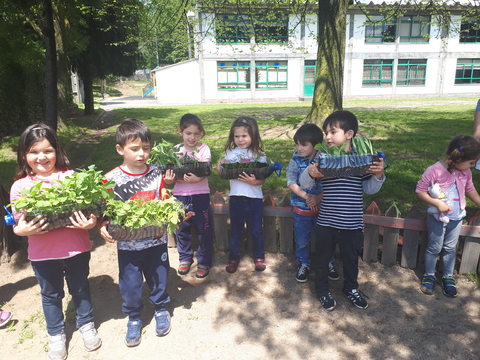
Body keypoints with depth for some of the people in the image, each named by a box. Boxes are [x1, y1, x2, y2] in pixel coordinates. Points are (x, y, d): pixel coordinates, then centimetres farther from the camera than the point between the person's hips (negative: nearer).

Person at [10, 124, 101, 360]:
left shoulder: (72, 177, -9)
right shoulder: (20, 186, -5)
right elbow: (18, 224, -1)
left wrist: (90, 223, -23)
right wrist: (23, 230, -23)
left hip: (76, 248, -1)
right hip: (42, 253, 1)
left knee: (80, 289, 20)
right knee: (51, 295, 20)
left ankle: (86, 325, 45)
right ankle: (56, 335, 43)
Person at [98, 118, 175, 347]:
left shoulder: (156, 174, -4)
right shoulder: (111, 179, -10)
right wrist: (103, 227, -21)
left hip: (156, 240, 2)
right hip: (127, 244, -1)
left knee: (159, 278, 17)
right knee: (130, 284, 12)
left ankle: (161, 309, 44)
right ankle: (133, 317, 37)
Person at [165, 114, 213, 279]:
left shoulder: (203, 148, 0)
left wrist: (197, 178, -33)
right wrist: (184, 178, -25)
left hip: (201, 194, -1)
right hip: (180, 195, 2)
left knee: (204, 228, 2)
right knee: (182, 228, 10)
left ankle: (204, 261, 20)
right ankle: (185, 258, 31)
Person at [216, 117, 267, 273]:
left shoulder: (259, 154, -2)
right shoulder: (231, 153, 1)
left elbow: (263, 178, -6)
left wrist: (254, 181, -25)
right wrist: (220, 165, -19)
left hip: (255, 197, -1)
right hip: (236, 197, 1)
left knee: (256, 229, 12)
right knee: (235, 229, 14)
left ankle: (259, 256, 31)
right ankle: (233, 257, 30)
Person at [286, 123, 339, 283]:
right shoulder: (295, 161, -8)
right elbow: (291, 183, -15)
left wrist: (318, 198, -25)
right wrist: (305, 196, -27)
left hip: (321, 206, 0)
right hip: (301, 208, 0)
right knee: (301, 240, 13)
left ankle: (328, 263, 38)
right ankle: (303, 264, 35)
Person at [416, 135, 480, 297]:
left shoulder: (466, 172, -5)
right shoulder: (434, 171, -24)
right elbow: (420, 191, -19)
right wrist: (437, 203, -26)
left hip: (456, 217, 5)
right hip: (437, 217, -5)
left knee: (450, 248, 16)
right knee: (434, 248, 9)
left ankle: (448, 277, 32)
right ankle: (429, 275, 28)